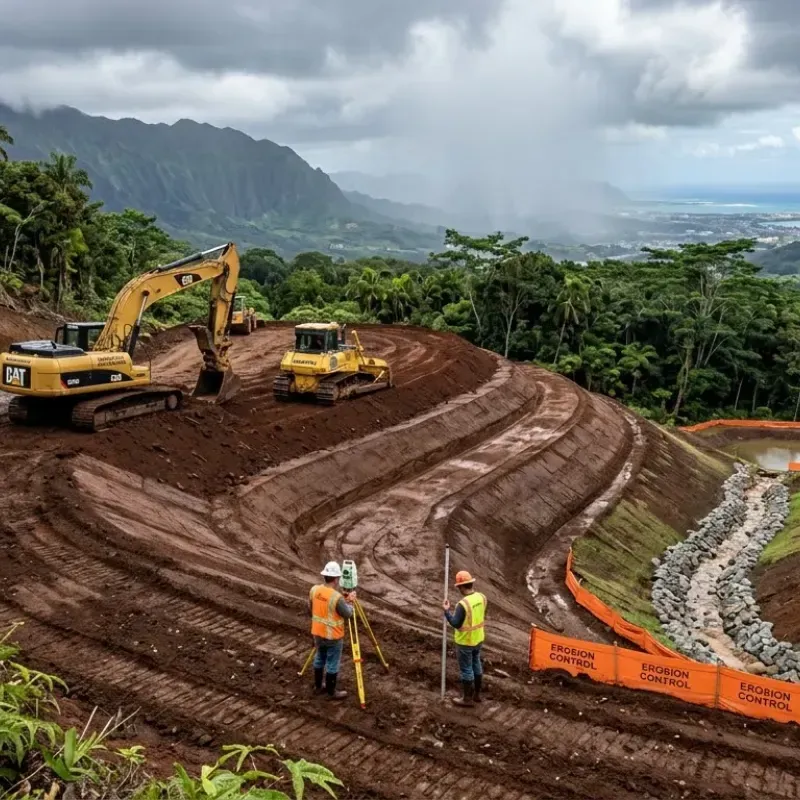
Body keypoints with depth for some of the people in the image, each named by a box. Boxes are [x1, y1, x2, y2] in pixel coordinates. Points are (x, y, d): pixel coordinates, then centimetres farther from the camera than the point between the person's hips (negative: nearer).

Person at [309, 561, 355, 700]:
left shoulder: (314, 590, -7)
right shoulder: (337, 597, -28)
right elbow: (348, 614, -14)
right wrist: (350, 602, 3)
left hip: (317, 633, 7)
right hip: (333, 636, -7)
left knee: (319, 659, 23)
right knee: (332, 664, 8)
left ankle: (318, 686, 36)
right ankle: (332, 692, 20)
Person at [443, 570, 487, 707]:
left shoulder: (463, 604, -31)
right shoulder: (481, 597, -8)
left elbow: (455, 624, -23)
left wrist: (446, 611, -11)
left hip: (465, 641, -7)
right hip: (478, 638, 7)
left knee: (466, 669, 8)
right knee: (476, 664, 22)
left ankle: (468, 698, 21)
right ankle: (476, 694, 35)